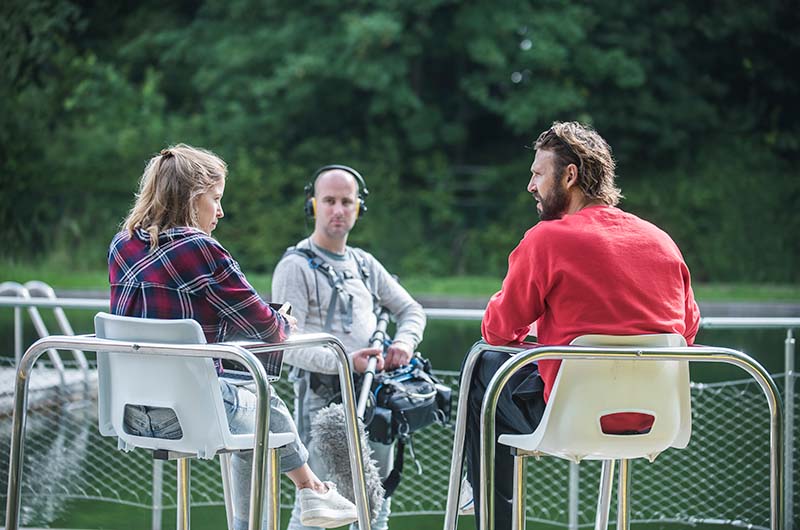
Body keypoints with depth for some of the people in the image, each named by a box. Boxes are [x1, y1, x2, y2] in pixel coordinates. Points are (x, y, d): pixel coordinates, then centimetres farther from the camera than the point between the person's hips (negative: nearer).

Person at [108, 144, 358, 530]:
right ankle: (311, 490, 42)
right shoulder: (198, 249, -15)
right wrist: (285, 324, 16)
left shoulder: (122, 245, 7)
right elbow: (265, 328, -8)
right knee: (269, 409, 22)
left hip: (131, 411, 7)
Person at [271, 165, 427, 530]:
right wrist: (344, 361, -26)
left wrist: (404, 341, 1)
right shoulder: (296, 267, -2)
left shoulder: (365, 265, 20)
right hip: (323, 397, -7)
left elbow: (411, 310, 25)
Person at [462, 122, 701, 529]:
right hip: (655, 419, 6)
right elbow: (688, 330, 15)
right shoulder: (663, 241, 4)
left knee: (484, 369, 22)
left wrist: (526, 329, 21)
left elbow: (498, 332, -3)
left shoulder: (546, 239, -12)